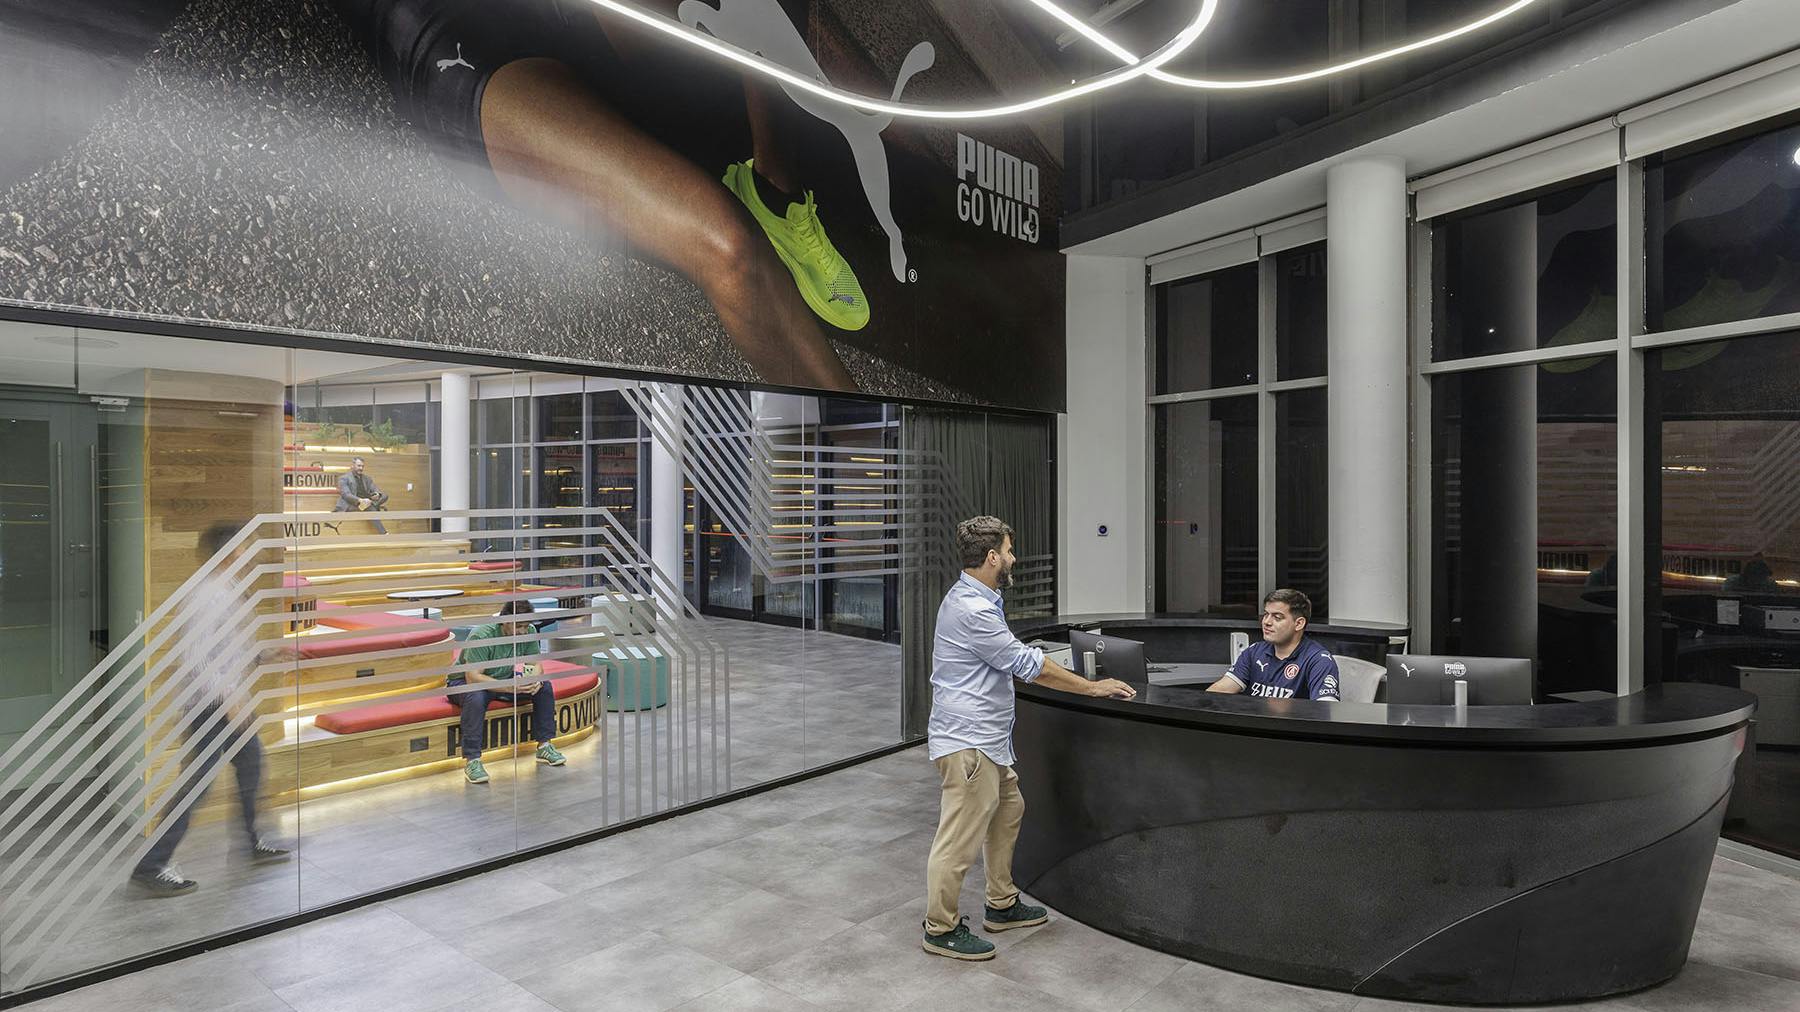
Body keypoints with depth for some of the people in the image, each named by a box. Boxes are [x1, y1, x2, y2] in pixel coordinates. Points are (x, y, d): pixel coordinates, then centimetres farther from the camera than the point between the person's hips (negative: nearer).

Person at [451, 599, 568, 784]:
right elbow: (472, 678, -35)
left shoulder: (529, 632, -14)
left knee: (544, 687, -13)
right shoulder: (481, 637, -31)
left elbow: (535, 664, -4)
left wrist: (535, 680, -28)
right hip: (465, 681, -6)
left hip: (504, 678, 6)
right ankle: (471, 760, -30)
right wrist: (509, 687, -46)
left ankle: (544, 746, -4)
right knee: (476, 698, -39)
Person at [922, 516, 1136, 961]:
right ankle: (941, 929, 15)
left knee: (1007, 812, 21)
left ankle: (1002, 905, 36)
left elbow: (1017, 662, 20)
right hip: (967, 743, -11)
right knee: (961, 838, 0)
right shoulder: (972, 610, -23)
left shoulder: (973, 599, 11)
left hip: (986, 740, 11)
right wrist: (1092, 688, -8)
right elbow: (1027, 664, -19)